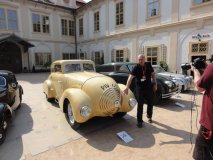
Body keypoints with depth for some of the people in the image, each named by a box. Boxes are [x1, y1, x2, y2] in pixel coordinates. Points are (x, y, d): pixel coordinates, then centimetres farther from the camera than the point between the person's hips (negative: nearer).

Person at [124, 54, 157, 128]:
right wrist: (127, 87, -42)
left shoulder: (149, 65, -3)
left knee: (150, 103, 18)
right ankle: (139, 121, 12)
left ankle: (149, 116, 44)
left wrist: (155, 84, 4)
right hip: (140, 88, -4)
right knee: (140, 105, -2)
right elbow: (130, 77, -29)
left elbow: (153, 74, 8)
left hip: (149, 87, 4)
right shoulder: (136, 68, -16)